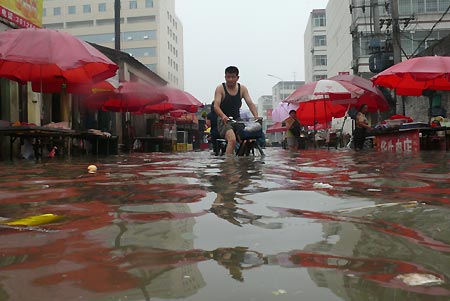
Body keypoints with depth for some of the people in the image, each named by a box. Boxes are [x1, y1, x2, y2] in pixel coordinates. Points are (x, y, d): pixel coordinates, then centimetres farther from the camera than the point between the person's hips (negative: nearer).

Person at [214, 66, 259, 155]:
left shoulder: (242, 89, 8)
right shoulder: (220, 88, -3)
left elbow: (250, 103, -1)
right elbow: (216, 106, -15)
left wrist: (256, 116, -21)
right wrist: (223, 116, -36)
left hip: (237, 120, 5)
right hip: (224, 121, -4)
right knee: (232, 139, -32)